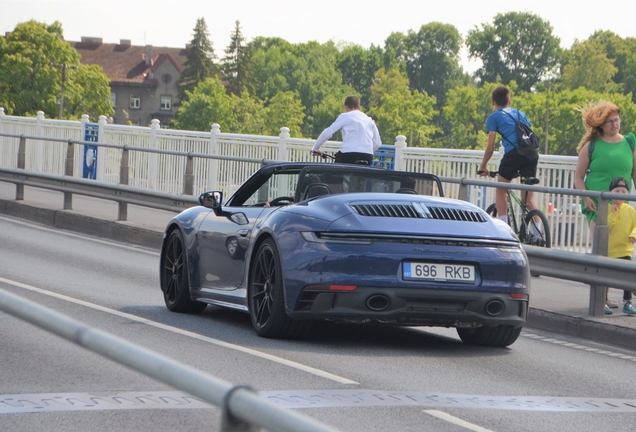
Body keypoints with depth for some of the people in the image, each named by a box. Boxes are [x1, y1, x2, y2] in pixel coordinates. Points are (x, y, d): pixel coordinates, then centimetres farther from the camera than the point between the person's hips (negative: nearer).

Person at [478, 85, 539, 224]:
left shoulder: (494, 117, 13)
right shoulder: (520, 113, 28)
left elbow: (490, 147, 6)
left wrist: (483, 166, 19)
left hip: (513, 154, -4)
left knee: (500, 192, 13)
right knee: (529, 197, 11)